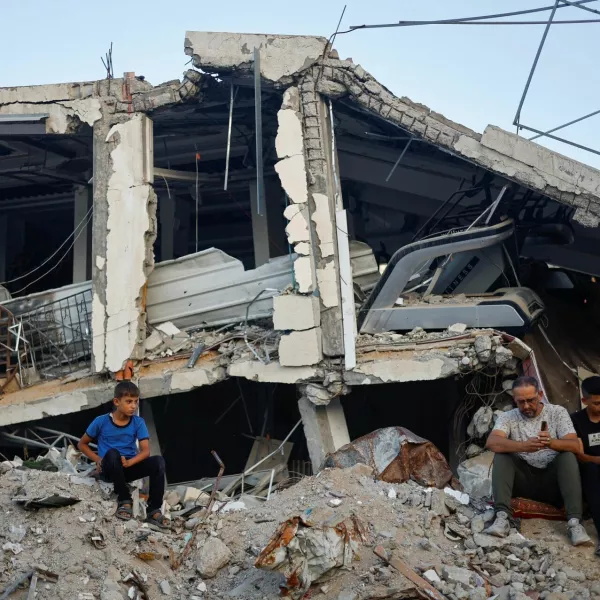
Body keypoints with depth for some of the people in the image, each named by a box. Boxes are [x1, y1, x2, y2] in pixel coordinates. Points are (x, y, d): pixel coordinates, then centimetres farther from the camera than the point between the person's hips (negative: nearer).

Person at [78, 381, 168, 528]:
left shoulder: (138, 422, -1)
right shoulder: (101, 421, -5)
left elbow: (146, 451, -8)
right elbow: (82, 444, 8)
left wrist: (129, 463, -26)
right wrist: (98, 459, -8)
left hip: (129, 468, 2)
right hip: (109, 469, -2)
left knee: (158, 461, -25)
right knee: (112, 453, -37)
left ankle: (154, 510, -22)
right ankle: (124, 499, -22)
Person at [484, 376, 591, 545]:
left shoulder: (558, 412, 2)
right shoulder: (508, 417, 1)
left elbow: (574, 446, -12)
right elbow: (491, 443, -20)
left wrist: (551, 442, -35)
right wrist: (524, 446, -38)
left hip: (551, 481, 0)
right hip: (522, 481, 1)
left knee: (568, 457, -27)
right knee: (501, 455, -23)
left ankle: (574, 522, -35)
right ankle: (502, 517, -35)